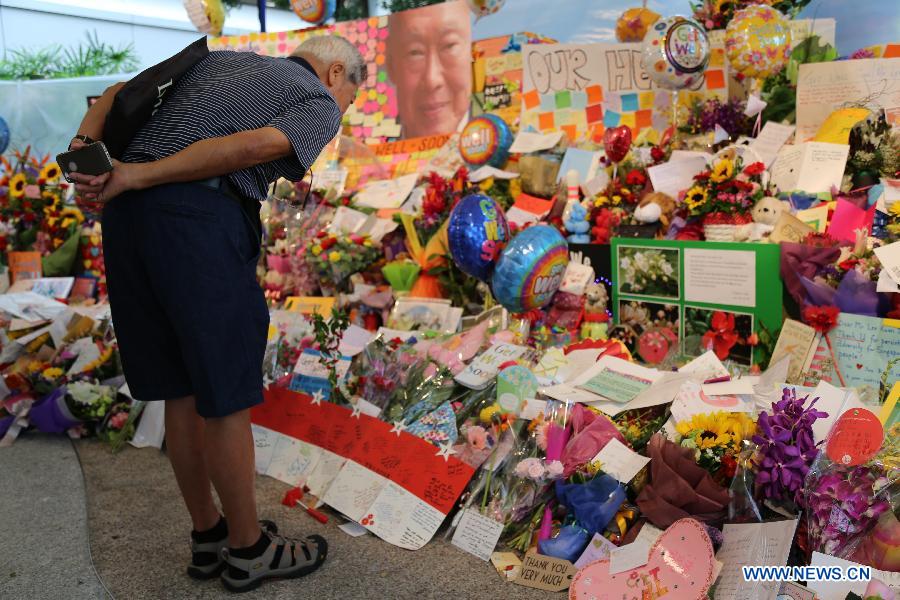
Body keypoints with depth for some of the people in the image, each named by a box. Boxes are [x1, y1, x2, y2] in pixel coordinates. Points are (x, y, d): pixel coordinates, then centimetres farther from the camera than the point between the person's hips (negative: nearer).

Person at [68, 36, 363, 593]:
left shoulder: (221, 59, 28)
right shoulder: (320, 104, 8)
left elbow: (118, 92, 20)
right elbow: (251, 146, -11)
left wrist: (83, 148, 4)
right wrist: (137, 177, -12)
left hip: (128, 214, 7)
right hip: (202, 221, -7)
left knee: (182, 389, 15)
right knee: (225, 396, 5)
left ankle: (209, 536, 29)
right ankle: (248, 548, 21)